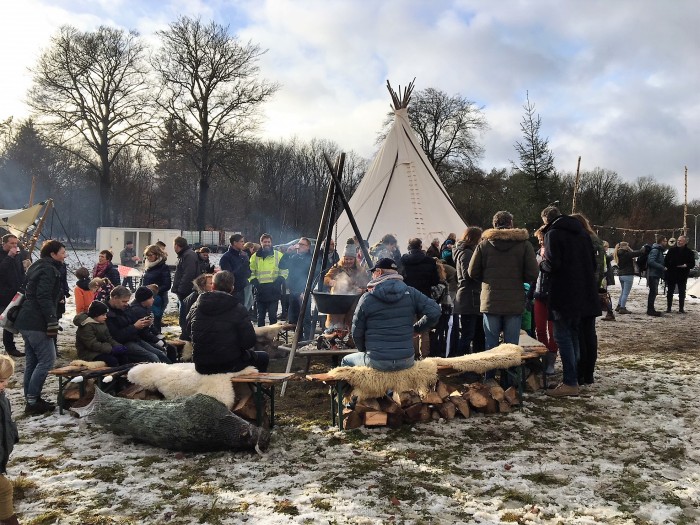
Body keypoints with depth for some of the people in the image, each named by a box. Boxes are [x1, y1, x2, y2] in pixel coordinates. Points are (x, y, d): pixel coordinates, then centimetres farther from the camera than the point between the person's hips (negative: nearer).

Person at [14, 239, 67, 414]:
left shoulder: (38, 267, 18)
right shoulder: (49, 270, -13)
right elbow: (44, 298, -22)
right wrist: (52, 322, -23)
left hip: (26, 322, 10)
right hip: (37, 323, -10)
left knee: (33, 361, 13)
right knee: (47, 360, -7)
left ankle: (31, 399, 18)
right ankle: (32, 401, -5)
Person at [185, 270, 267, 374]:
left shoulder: (196, 307, -2)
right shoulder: (238, 309, -15)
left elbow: (189, 332, 14)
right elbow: (249, 342, -14)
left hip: (201, 367, 5)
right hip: (229, 365, -5)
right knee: (263, 357, 21)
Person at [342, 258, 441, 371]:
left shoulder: (367, 299, -6)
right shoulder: (410, 293, -1)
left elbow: (357, 334, 0)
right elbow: (434, 312, -7)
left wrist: (365, 351, 19)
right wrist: (416, 329, 8)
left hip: (377, 362, -3)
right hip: (406, 361, 3)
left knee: (346, 361, 26)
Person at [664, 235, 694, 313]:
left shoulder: (689, 252, 0)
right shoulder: (672, 250, 2)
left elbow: (692, 263, 1)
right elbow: (666, 261, 7)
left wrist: (686, 265, -18)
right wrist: (669, 266, -9)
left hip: (682, 275, -1)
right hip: (671, 275, 1)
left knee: (682, 292, 5)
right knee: (670, 292, 6)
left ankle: (681, 308, 13)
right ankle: (668, 308, 13)